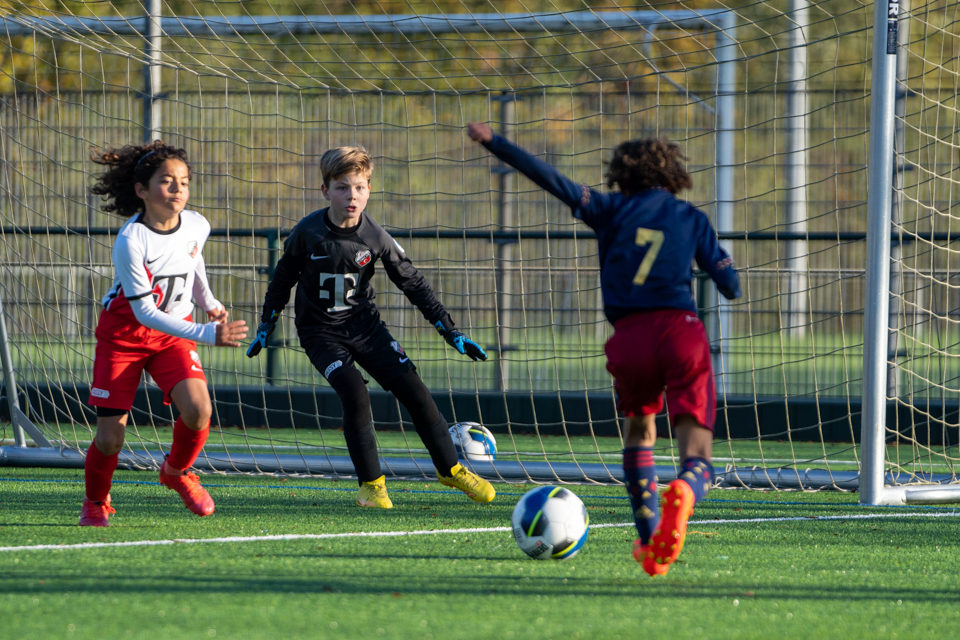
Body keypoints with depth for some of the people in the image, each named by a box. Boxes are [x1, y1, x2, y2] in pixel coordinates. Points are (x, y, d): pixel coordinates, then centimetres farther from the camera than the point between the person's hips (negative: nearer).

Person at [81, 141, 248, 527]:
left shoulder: (197, 226, -9)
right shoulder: (131, 241, -27)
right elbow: (144, 311, -28)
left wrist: (208, 302, 9)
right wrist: (207, 335, -35)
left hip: (174, 334, 4)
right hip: (124, 334, -4)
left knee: (197, 409, -22)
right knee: (110, 437, -7)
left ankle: (177, 471, 10)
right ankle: (95, 503, 24)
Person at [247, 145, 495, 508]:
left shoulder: (376, 238, -12)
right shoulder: (307, 234, -17)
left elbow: (412, 283, -2)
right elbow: (283, 280, 1)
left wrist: (450, 332, -4)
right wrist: (266, 328, 6)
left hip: (364, 325, 2)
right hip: (321, 332, -2)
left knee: (412, 388, -7)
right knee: (353, 392, -24)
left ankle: (450, 468, 11)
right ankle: (370, 484, -12)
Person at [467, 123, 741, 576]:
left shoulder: (613, 209, 15)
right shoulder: (692, 218, 15)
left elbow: (550, 179, 11)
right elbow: (731, 287, 12)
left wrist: (493, 142, 18)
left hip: (630, 335, 1)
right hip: (681, 331, -1)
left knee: (638, 429, 28)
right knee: (698, 459, -3)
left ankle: (648, 538, 21)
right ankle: (684, 492, -40)